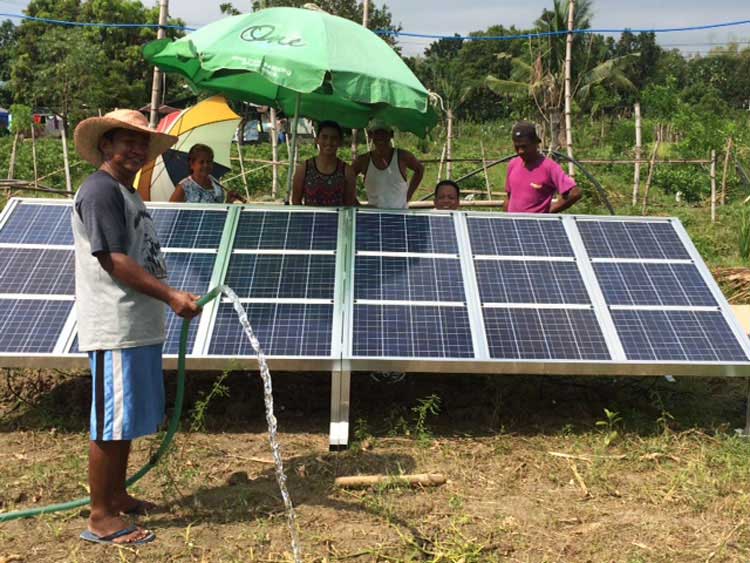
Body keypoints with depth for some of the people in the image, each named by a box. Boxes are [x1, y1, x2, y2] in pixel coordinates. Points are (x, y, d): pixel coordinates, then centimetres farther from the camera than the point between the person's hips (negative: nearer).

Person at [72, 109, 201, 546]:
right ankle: (101, 518, 9)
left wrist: (170, 298, 19)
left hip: (141, 326, 10)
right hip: (115, 329, -10)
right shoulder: (101, 190, -13)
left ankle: (117, 496, 32)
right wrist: (172, 296, -24)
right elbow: (114, 261, -20)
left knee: (129, 419, 18)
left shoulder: (128, 193, 18)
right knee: (111, 423, -2)